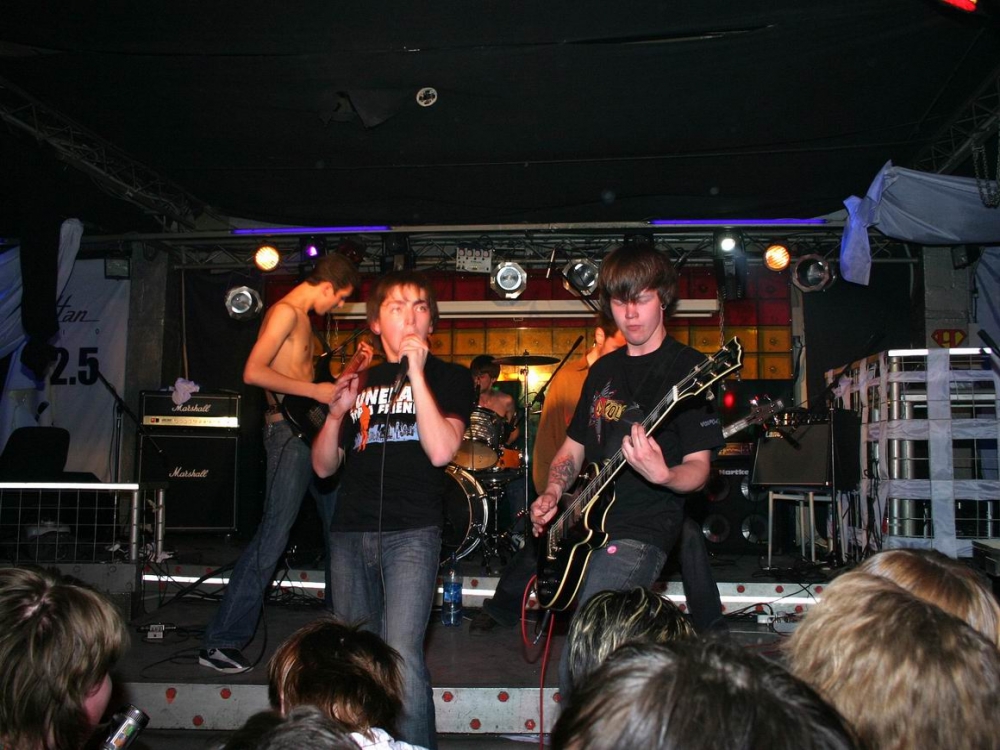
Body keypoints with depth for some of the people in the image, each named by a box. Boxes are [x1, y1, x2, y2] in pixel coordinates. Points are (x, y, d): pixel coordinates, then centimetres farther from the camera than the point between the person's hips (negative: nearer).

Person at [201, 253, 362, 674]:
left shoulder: (303, 317, 19)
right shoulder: (287, 311, -11)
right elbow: (253, 372, -21)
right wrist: (315, 391, -19)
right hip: (289, 431, -10)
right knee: (273, 536, -11)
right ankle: (221, 642, -5)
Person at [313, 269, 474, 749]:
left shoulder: (449, 377, 5)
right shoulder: (360, 381, 15)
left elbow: (440, 450, -12)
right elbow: (324, 466, 14)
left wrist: (416, 374, -13)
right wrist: (337, 413, -4)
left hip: (411, 533, -4)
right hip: (350, 532, 4)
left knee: (400, 653, -17)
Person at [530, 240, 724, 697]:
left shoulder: (687, 368, -5)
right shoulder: (604, 369, 15)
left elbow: (698, 468, -9)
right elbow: (573, 447, 20)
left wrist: (662, 475, -30)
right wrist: (552, 495, 2)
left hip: (640, 532, -7)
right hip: (586, 526, 7)